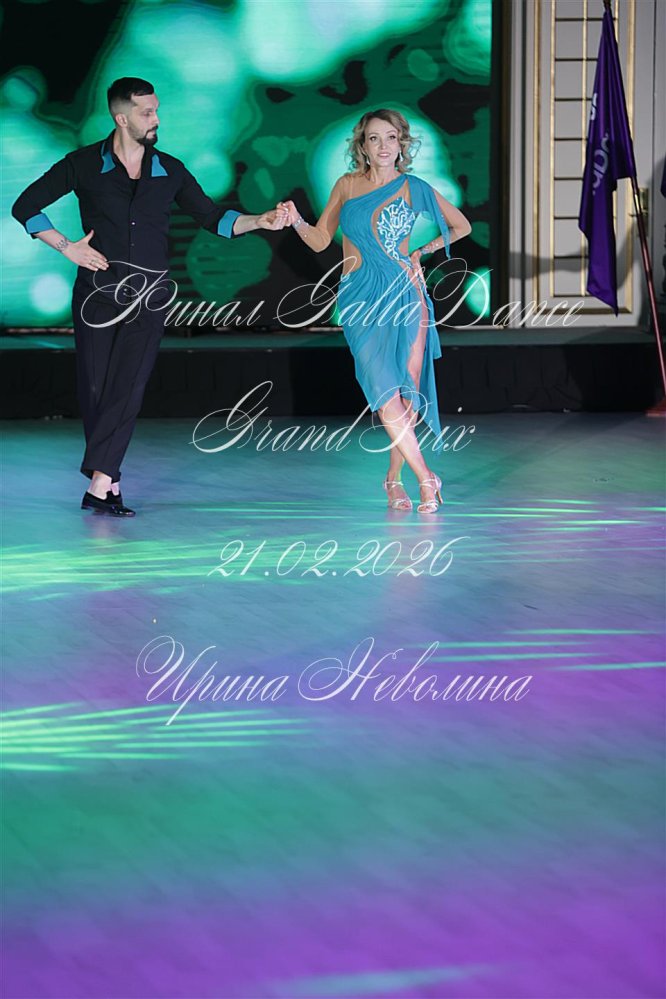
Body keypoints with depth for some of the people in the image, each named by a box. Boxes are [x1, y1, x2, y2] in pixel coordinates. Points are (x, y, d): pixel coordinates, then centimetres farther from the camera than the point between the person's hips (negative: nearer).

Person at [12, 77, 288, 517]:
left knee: (128, 387, -13)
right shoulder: (85, 164, 2)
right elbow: (26, 207, 5)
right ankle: (111, 484, 7)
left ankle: (99, 484, -17)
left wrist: (261, 220, -1)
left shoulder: (170, 170, 10)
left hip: (148, 296, 1)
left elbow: (212, 217, 14)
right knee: (95, 387, -2)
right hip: (98, 288, -1)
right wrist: (66, 247, -3)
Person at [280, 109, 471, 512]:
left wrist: (423, 249, 8)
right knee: (383, 388, -14)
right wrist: (296, 220, -8)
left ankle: (394, 477, 14)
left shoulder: (415, 189, 4)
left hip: (406, 294, 0)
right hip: (362, 300, 0)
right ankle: (425, 477, -8)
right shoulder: (347, 185, 6)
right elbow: (320, 240, 9)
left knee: (409, 392, -3)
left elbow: (461, 225, 17)